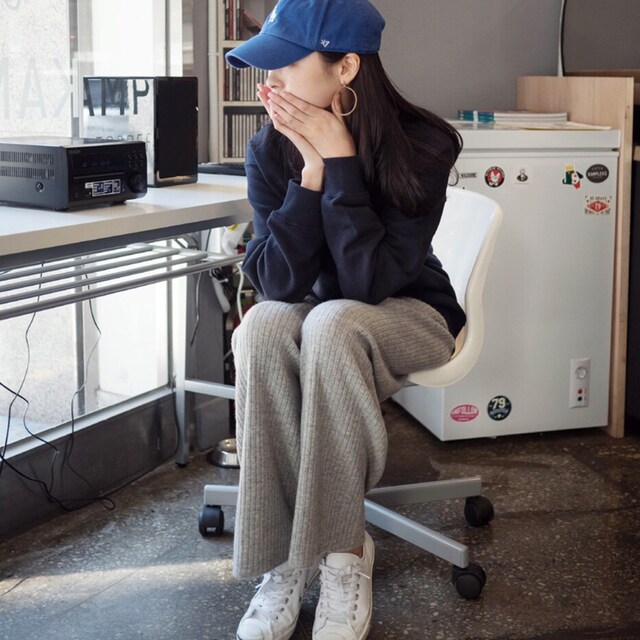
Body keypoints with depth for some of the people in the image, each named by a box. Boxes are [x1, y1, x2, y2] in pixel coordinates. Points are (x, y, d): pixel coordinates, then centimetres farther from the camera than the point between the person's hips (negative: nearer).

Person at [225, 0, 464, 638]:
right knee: (261, 328, -32)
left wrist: (339, 162, -29)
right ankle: (286, 552, -23)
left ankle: (343, 552, -25)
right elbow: (279, 282, -19)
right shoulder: (271, 147, -11)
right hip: (320, 314, 3)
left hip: (407, 311, -3)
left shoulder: (420, 144, -20)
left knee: (332, 326, -36)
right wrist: (312, 172, -28)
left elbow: (370, 282, -27)